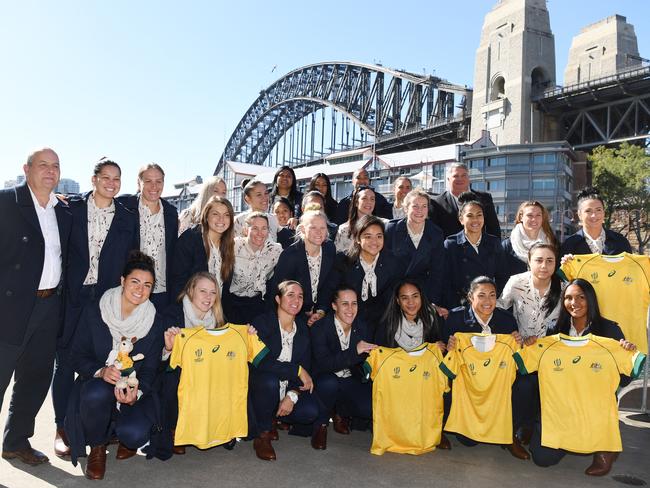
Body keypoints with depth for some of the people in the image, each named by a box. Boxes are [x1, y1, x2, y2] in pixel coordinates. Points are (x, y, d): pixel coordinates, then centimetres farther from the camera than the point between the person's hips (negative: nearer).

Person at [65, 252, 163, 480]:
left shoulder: (154, 324, -4)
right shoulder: (94, 312, -7)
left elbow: (149, 371, -3)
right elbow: (77, 356, -5)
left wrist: (136, 393, -24)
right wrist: (100, 371, -26)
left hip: (133, 390, 0)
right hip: (96, 383, 0)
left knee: (135, 434, -30)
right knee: (97, 392, -38)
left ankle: (126, 437, 14)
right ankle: (97, 448, -4)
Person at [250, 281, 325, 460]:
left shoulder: (303, 328, 5)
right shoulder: (262, 322, -10)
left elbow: (306, 367, 2)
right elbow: (261, 361, -23)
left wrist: (292, 396, -14)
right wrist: (297, 370, -21)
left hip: (290, 389, 4)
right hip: (261, 386, -3)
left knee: (312, 411, -24)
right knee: (270, 380, -37)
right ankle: (263, 435, -14)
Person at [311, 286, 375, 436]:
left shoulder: (361, 327, 0)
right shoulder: (320, 328, -15)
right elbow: (324, 364, -28)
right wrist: (355, 351, -36)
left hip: (352, 381, 4)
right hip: (326, 380, -3)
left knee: (370, 409, -23)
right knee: (329, 382, -38)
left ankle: (341, 412, 12)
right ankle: (321, 424, -8)